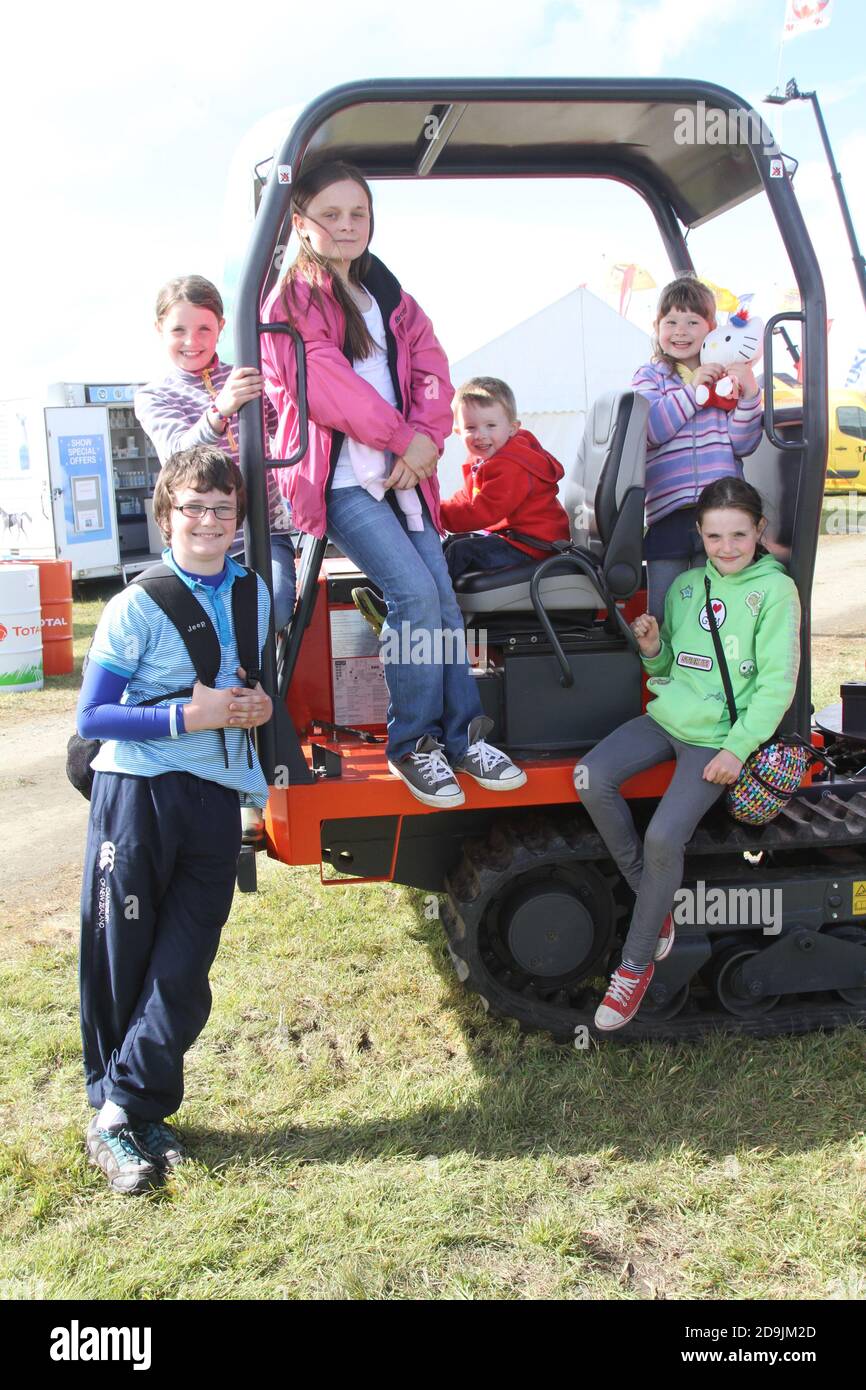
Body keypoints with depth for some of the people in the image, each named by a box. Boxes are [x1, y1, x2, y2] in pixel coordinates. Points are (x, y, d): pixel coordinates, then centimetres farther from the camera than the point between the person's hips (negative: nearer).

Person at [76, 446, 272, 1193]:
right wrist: (188, 716, -18)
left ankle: (129, 1112, 18)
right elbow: (92, 717, -8)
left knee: (184, 971, 3)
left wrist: (258, 705, 0)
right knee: (120, 962, 5)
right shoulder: (137, 607, -7)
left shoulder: (256, 594, 8)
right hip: (137, 793, -4)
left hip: (217, 797, 4)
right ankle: (113, 1115, 22)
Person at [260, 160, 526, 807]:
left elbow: (431, 368, 8)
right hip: (341, 478, -6)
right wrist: (400, 437, -9)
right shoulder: (293, 301, -2)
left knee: (441, 596, -1)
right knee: (414, 591, -18)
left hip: (403, 471, 6)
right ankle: (413, 743, -5)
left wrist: (427, 438, -9)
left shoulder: (388, 294, 18)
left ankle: (462, 734, 8)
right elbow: (327, 387, -13)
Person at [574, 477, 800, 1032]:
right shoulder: (685, 585, 12)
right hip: (668, 716, 6)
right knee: (592, 779, -19)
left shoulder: (776, 590, -4)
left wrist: (738, 748, -17)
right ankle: (653, 898, 0)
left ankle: (638, 961, 0)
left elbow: (778, 683, -8)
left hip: (720, 735, -5)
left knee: (664, 837, -22)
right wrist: (653, 648, -4)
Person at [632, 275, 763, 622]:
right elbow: (648, 431, -9)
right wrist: (691, 391, -14)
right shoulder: (649, 377, 9)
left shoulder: (726, 377, 13)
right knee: (662, 616, 2)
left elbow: (743, 445, 5)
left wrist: (749, 394, -8)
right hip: (667, 511, -1)